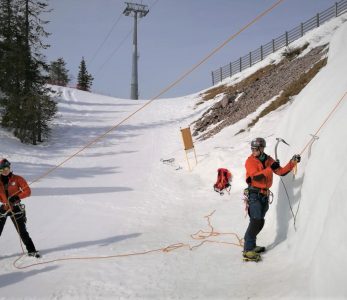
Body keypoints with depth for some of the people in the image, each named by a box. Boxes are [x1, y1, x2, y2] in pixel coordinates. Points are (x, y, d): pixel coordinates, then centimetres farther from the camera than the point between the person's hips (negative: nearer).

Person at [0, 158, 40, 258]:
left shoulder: (17, 179, -4)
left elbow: (28, 191, -8)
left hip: (15, 208, -2)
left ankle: (31, 250, 13)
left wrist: (17, 197, -21)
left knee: (22, 231, 1)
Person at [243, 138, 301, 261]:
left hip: (265, 195, 7)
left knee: (260, 222, 11)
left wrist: (292, 162, 0)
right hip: (254, 194, -7)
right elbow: (255, 177, -24)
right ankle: (248, 250, -14)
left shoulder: (269, 160, 9)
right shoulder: (250, 161, -9)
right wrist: (270, 168, -28)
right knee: (256, 221, -15)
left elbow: (281, 172, 11)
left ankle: (251, 245, 24)